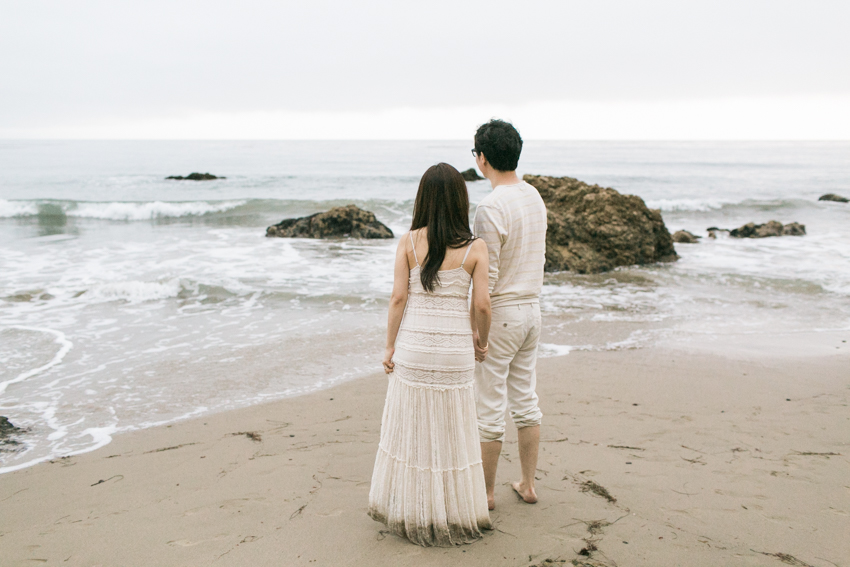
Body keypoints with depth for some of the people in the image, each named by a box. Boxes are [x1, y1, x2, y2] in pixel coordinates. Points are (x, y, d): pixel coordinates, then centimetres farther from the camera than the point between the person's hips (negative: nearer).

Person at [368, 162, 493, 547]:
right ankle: (455, 514, 23)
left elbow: (398, 297, -6)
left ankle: (410, 513, 25)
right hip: (455, 351, 0)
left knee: (410, 428, 13)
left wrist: (390, 346, 3)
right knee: (453, 432, 12)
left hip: (413, 346, 1)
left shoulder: (408, 242, -5)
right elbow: (482, 304, -7)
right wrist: (483, 342, 11)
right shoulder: (475, 248, -6)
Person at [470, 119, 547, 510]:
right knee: (525, 399, 16)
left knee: (489, 408, 3)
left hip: (499, 314, -8)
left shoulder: (491, 207, -20)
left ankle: (485, 492, 15)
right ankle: (528, 484, 26)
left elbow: (487, 277, -20)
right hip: (532, 308, 8)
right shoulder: (535, 197, 6)